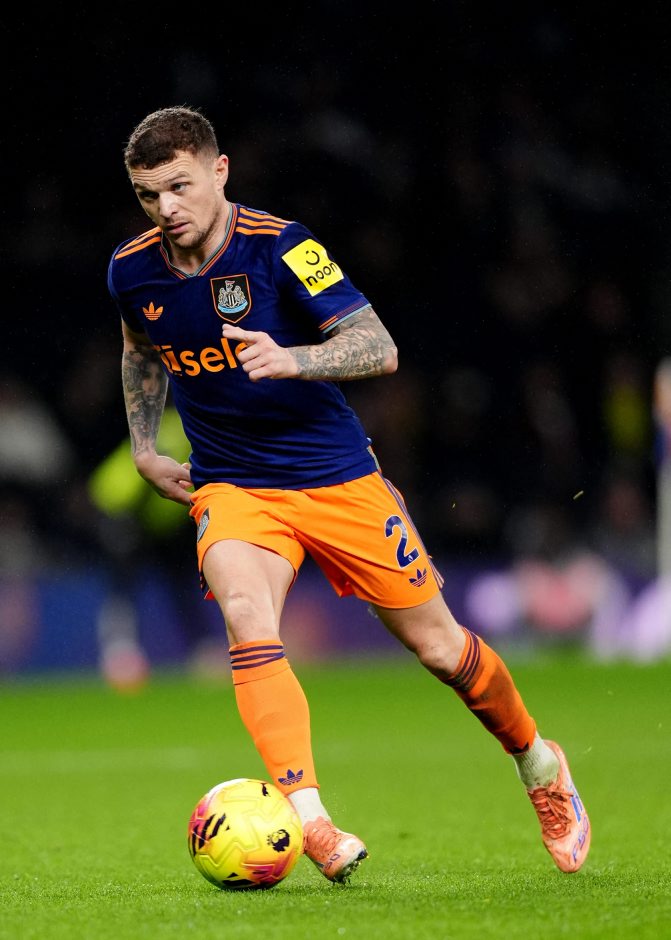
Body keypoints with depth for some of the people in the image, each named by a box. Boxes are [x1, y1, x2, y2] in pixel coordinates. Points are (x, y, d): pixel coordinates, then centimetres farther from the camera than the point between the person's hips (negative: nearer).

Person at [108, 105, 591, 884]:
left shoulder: (279, 247, -18)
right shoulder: (133, 271, -4)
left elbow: (379, 348, -25)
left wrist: (291, 358, -41)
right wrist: (144, 448, 11)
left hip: (337, 476, -2)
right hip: (231, 486, 2)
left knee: (438, 646, 6)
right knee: (246, 618, -30)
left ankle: (539, 765, 35)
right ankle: (310, 822, -37)